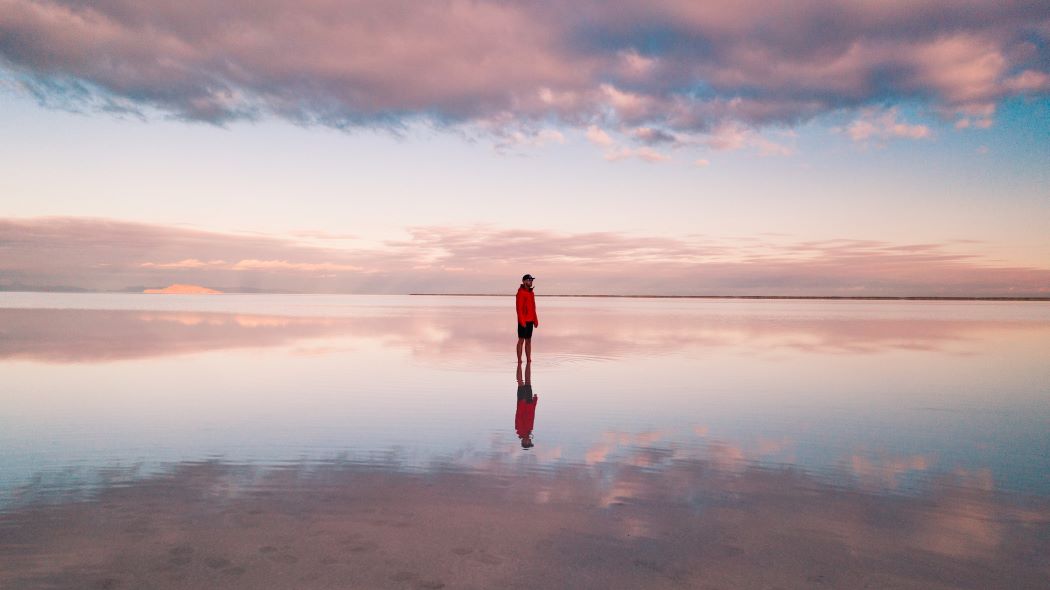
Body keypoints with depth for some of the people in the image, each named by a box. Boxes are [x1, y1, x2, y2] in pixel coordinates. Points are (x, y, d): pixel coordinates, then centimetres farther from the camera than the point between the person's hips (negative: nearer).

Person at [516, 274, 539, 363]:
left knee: (528, 340, 9)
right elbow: (519, 308, -17)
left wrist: (535, 320, 13)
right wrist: (522, 321, -21)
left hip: (530, 321, 8)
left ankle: (529, 360, 13)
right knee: (521, 340, -4)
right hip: (523, 321, -8)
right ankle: (519, 361, 1)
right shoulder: (521, 292, -12)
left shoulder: (531, 292, 14)